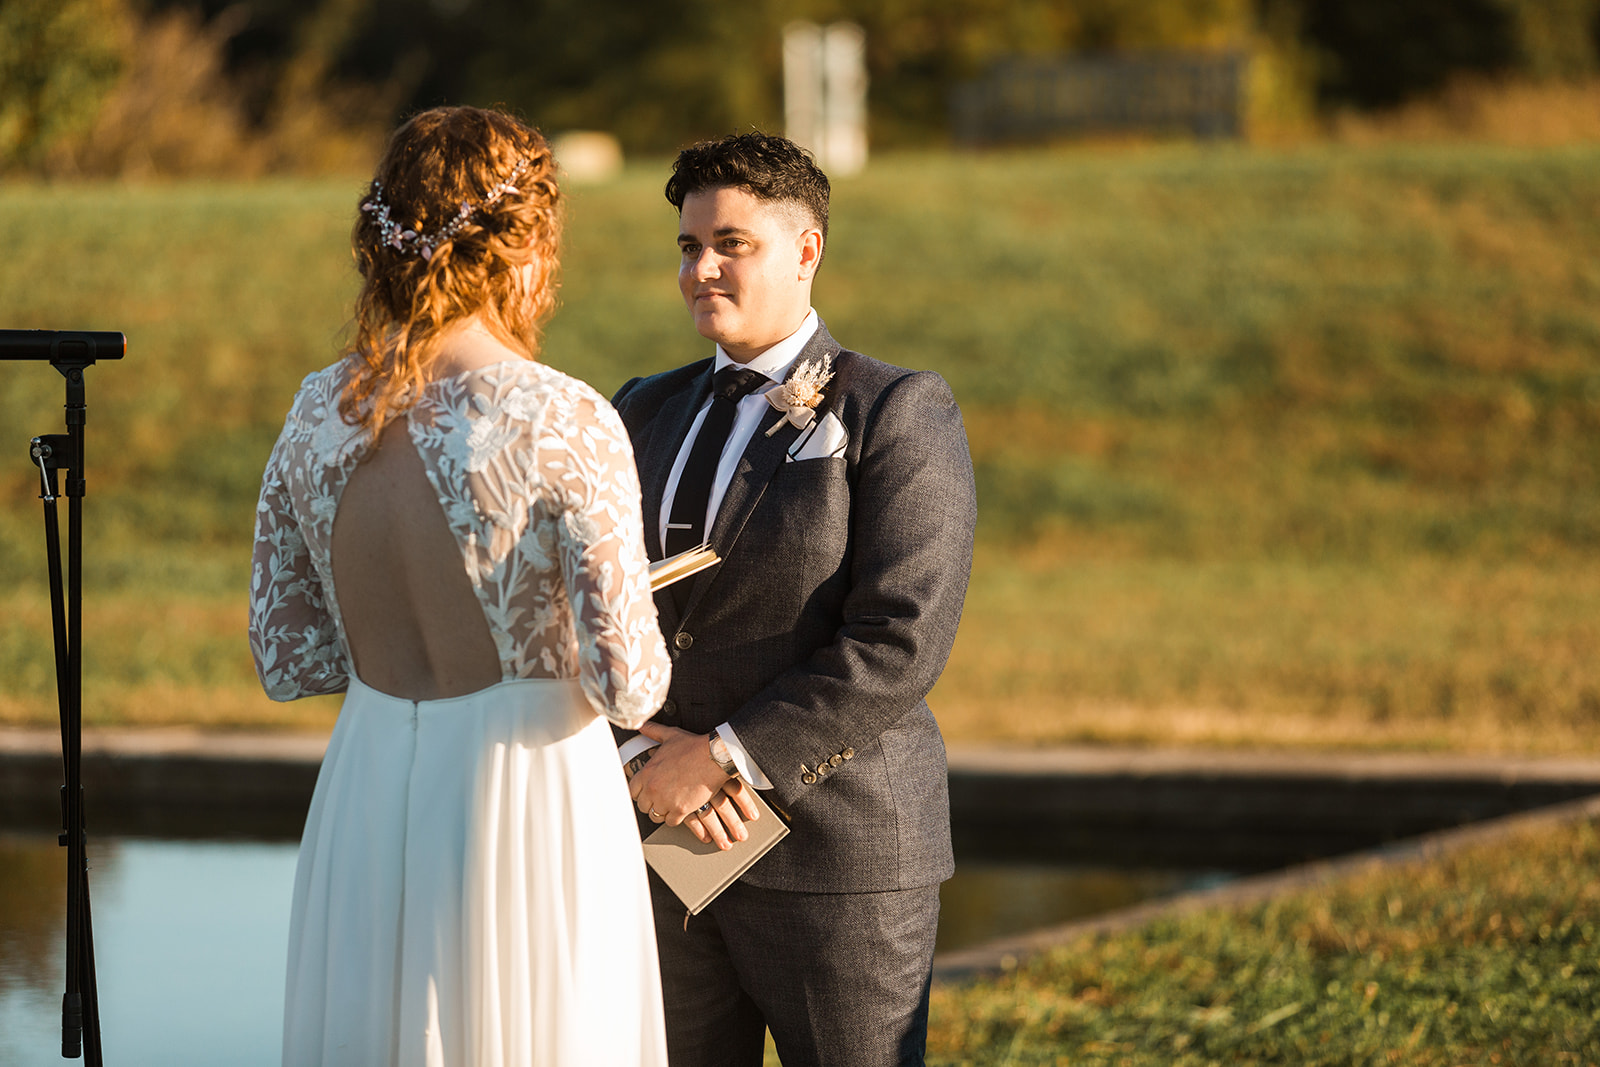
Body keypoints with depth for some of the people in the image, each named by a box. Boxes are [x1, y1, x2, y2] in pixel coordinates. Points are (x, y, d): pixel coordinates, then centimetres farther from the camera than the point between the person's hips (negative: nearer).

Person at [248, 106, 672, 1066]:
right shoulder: (565, 423, -15)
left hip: (367, 806, 5)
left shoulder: (321, 412, 1)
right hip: (530, 805, -5)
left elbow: (285, 659, 8)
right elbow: (627, 687, -14)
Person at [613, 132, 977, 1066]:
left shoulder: (900, 416, -7)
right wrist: (649, 749, -12)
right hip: (667, 847, 5)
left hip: (839, 855, -5)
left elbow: (901, 644, -16)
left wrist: (724, 757, -18)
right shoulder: (650, 414, 13)